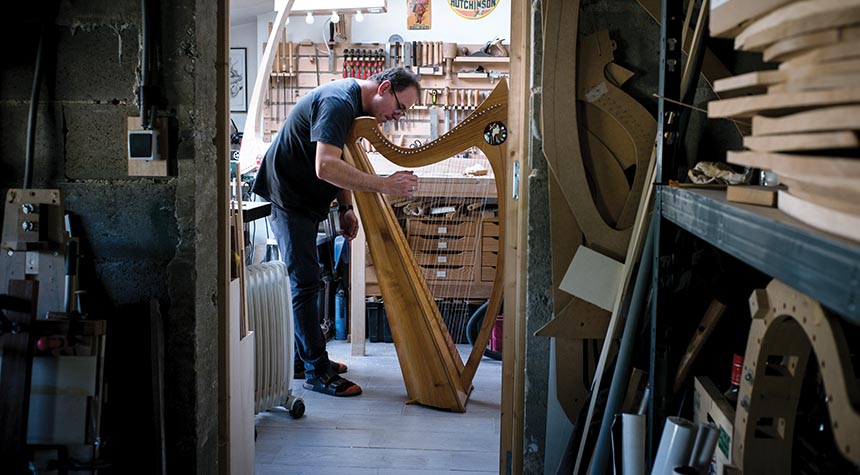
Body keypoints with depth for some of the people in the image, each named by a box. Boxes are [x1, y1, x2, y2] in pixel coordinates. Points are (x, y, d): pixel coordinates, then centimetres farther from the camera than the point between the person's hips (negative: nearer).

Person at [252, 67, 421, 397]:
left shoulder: (351, 102, 8)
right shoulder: (338, 102, -24)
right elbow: (326, 167, -36)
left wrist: (345, 208, 6)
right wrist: (384, 185, -37)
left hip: (305, 199, 10)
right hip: (289, 198, -10)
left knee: (304, 280, 15)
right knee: (304, 283, -8)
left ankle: (311, 356, 26)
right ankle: (317, 373, -2)